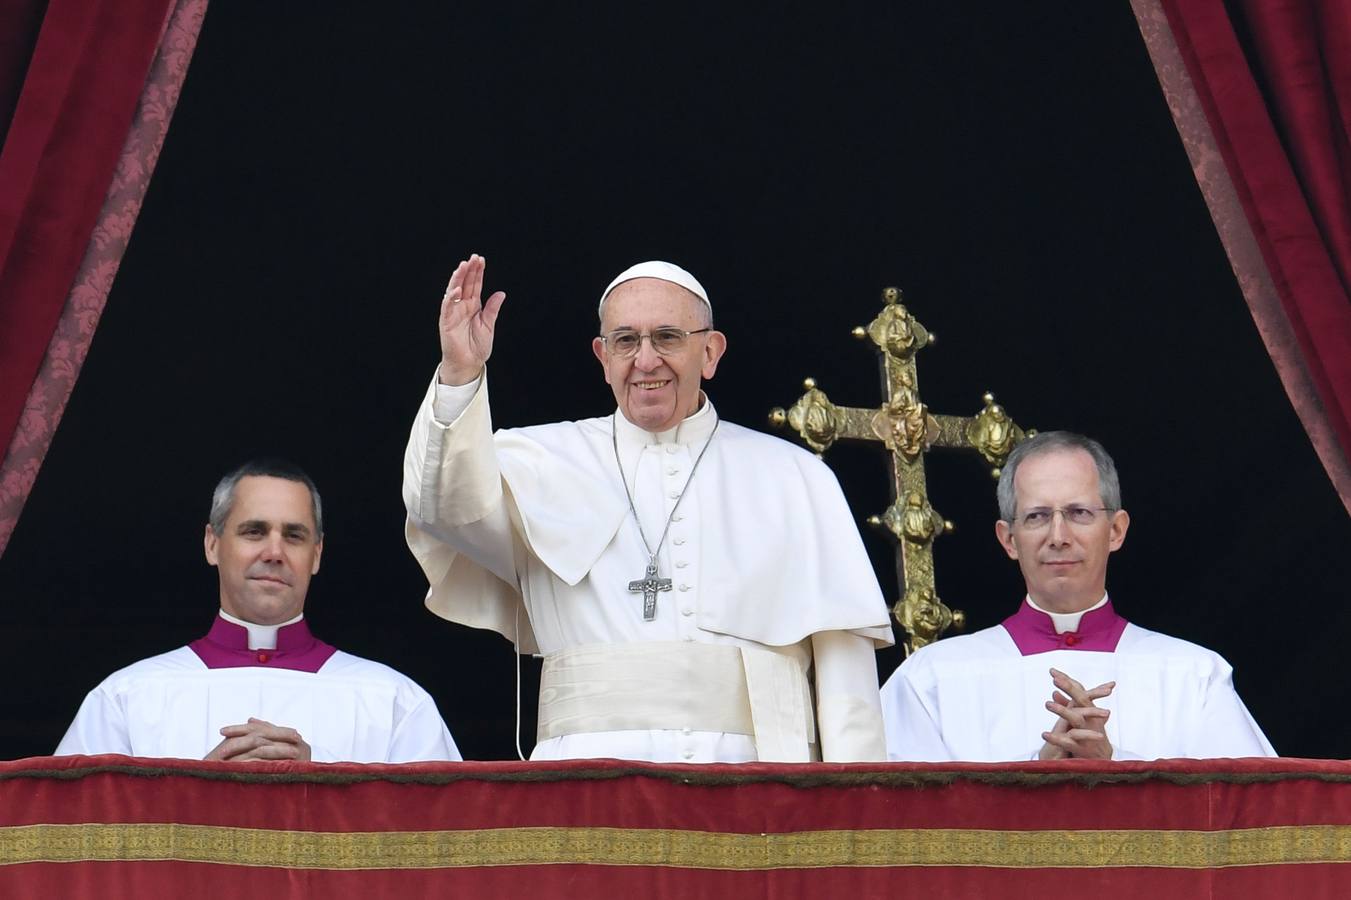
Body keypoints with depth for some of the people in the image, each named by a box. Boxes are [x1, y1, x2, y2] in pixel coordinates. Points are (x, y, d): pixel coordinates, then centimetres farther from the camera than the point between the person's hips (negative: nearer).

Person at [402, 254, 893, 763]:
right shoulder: (549, 462, 17)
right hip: (592, 761, -1)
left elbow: (841, 654, 11)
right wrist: (459, 376, -16)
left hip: (753, 765, 1)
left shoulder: (793, 477, 18)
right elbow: (448, 506, -3)